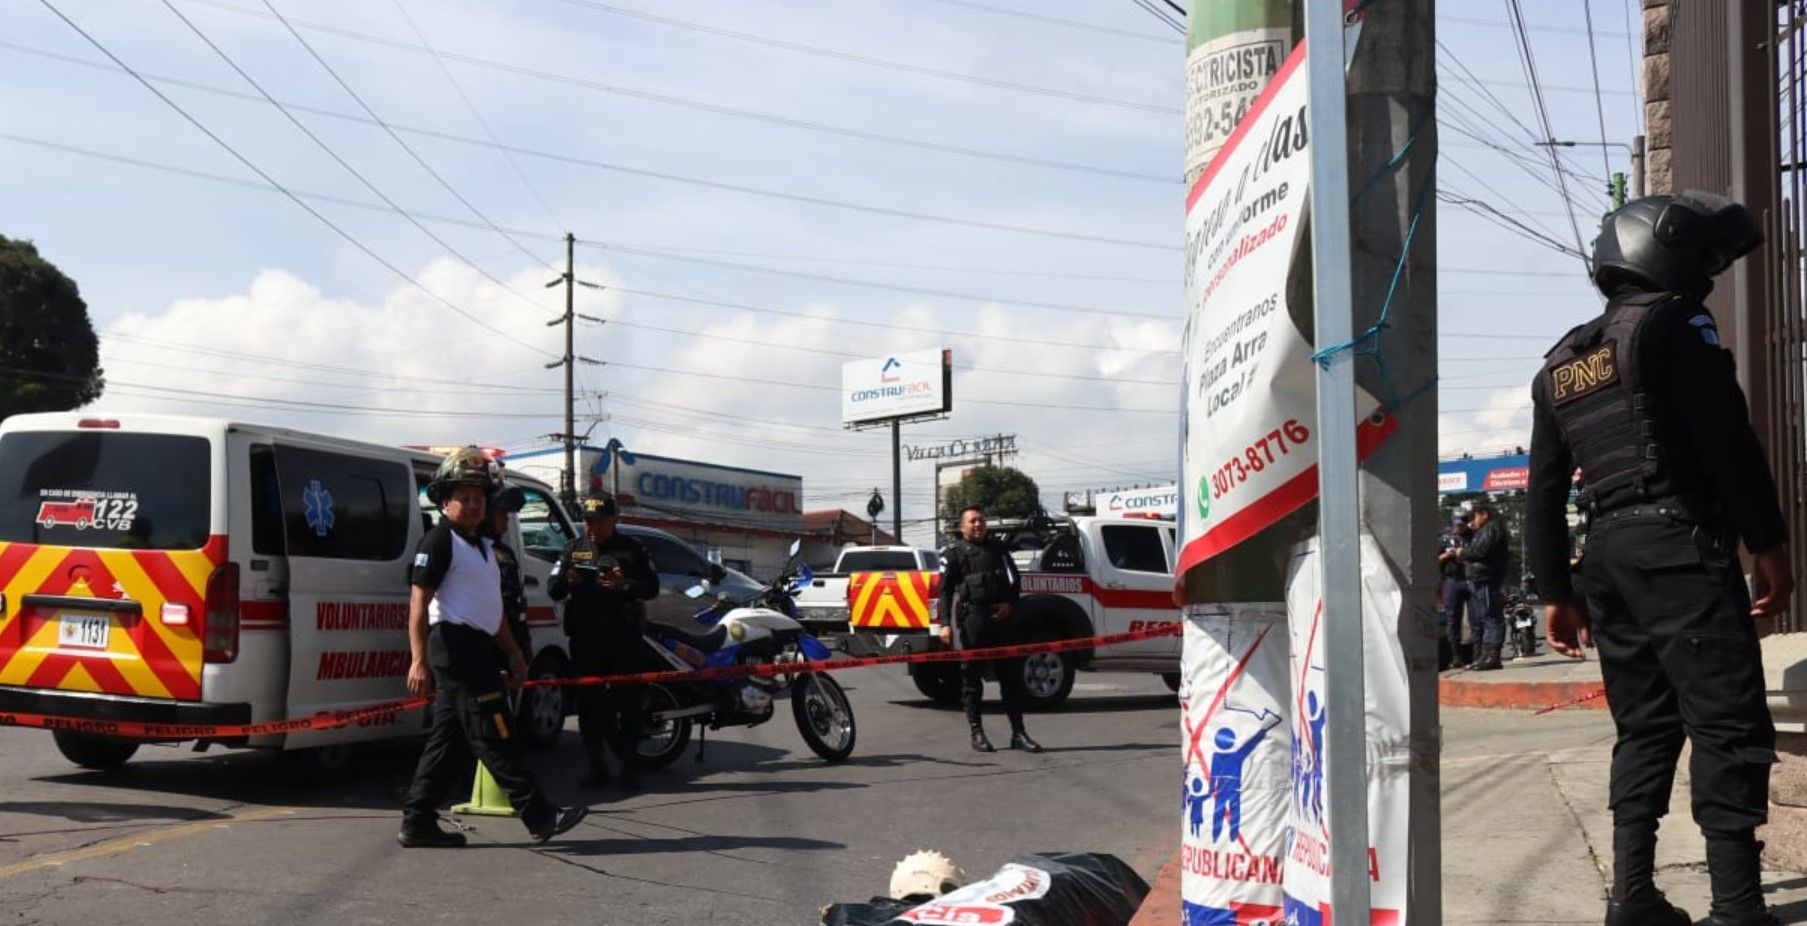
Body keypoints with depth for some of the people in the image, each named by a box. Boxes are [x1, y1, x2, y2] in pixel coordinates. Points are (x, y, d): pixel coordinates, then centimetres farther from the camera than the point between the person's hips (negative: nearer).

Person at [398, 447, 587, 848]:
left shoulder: (482, 544, 20)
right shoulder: (439, 541, -9)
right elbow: (418, 604, -15)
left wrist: (513, 653, 26)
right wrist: (419, 661, -23)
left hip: (478, 647, 10)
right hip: (456, 645, -10)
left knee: (448, 739, 9)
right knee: (495, 736, -7)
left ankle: (417, 822, 13)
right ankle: (539, 816, -6)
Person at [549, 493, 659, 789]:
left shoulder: (632, 549, 8)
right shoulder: (573, 549, 16)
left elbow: (652, 587, 3)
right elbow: (553, 591, 13)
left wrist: (625, 584, -16)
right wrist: (566, 580, -10)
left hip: (622, 637, -2)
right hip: (584, 638, 2)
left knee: (628, 700, -1)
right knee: (589, 701, 2)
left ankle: (629, 764, 8)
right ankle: (597, 765, 8)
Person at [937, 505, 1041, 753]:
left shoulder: (998, 549, 20)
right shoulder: (954, 552, 6)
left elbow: (1014, 581, 20)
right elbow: (945, 590, -1)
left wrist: (1009, 604, 0)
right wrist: (945, 624, -13)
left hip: (1003, 618, 4)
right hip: (973, 618, -4)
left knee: (1012, 675, 4)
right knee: (972, 677, 0)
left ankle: (1018, 733, 8)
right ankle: (977, 733, 7)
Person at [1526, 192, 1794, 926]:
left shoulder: (1559, 366, 19)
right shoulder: (1672, 323, -2)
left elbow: (1544, 492, 18)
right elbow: (1727, 440, -14)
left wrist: (1555, 591, 21)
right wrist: (1768, 543, -11)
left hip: (1607, 556, 7)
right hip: (1679, 546, -7)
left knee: (1644, 728, 13)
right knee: (1728, 725, -7)